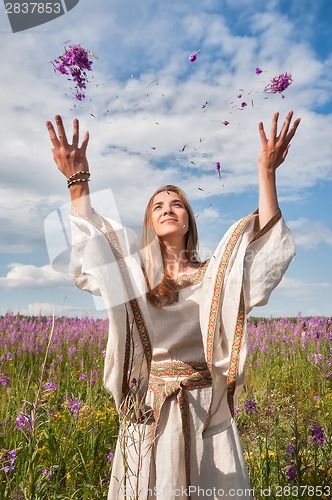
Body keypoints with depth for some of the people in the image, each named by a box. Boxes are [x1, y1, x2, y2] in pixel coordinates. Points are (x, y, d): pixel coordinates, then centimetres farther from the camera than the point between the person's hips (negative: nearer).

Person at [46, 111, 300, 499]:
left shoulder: (214, 275, 3)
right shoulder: (135, 276, 3)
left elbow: (267, 249, -10)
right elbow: (87, 259, -11)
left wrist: (266, 171, -16)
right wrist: (77, 181, -16)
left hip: (207, 410, 1)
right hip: (149, 409, 0)